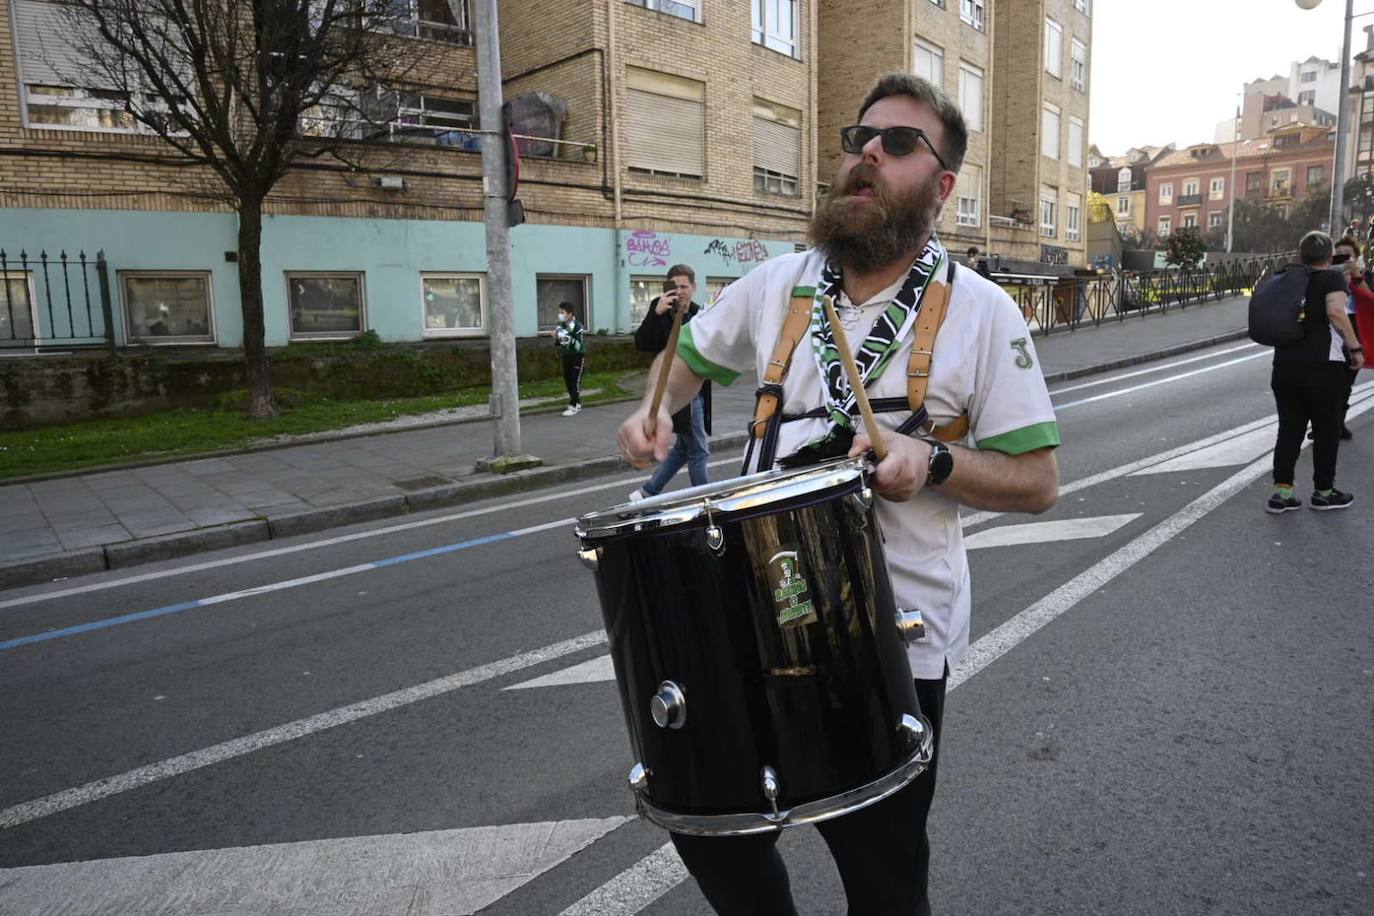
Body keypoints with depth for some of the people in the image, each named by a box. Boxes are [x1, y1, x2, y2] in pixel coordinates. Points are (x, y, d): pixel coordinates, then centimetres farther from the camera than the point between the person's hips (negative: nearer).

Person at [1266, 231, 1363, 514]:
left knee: (1289, 428, 9)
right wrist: (1355, 348, -14)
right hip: (1322, 364, -5)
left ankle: (1281, 491, 4)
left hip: (1285, 363, 5)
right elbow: (1336, 312, -20)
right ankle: (1323, 492, 18)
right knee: (1327, 429, 9)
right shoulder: (1332, 277, -5)